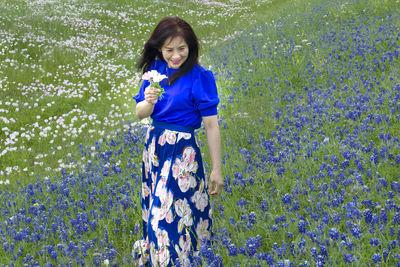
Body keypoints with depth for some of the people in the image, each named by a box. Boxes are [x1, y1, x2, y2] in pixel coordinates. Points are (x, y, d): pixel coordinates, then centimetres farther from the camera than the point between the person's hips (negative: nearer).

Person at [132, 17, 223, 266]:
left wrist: (216, 170, -13)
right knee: (156, 209, 17)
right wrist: (150, 101, -19)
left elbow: (212, 126, -14)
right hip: (154, 145, 6)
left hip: (181, 151, -6)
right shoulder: (155, 69, 2)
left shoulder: (200, 77, -15)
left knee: (167, 216, -3)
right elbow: (140, 113, 5)